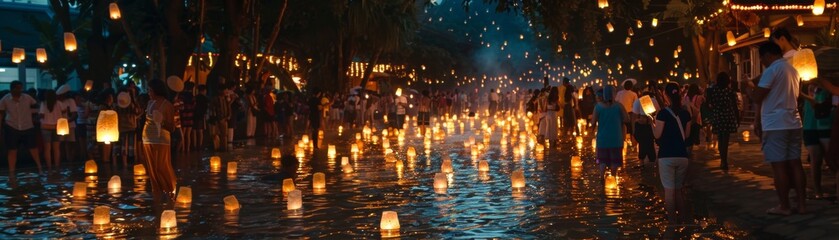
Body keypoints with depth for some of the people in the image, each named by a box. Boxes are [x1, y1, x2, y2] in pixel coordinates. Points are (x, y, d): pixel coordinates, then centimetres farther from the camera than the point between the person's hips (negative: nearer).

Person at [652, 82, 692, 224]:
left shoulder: (663, 114, -12)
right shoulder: (686, 114, 3)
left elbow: (657, 135, -9)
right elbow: (687, 135, 10)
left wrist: (652, 122, 5)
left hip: (666, 156, -5)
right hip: (682, 155, 5)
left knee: (669, 189, 1)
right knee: (678, 189, 17)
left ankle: (672, 219, 2)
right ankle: (682, 217, 19)